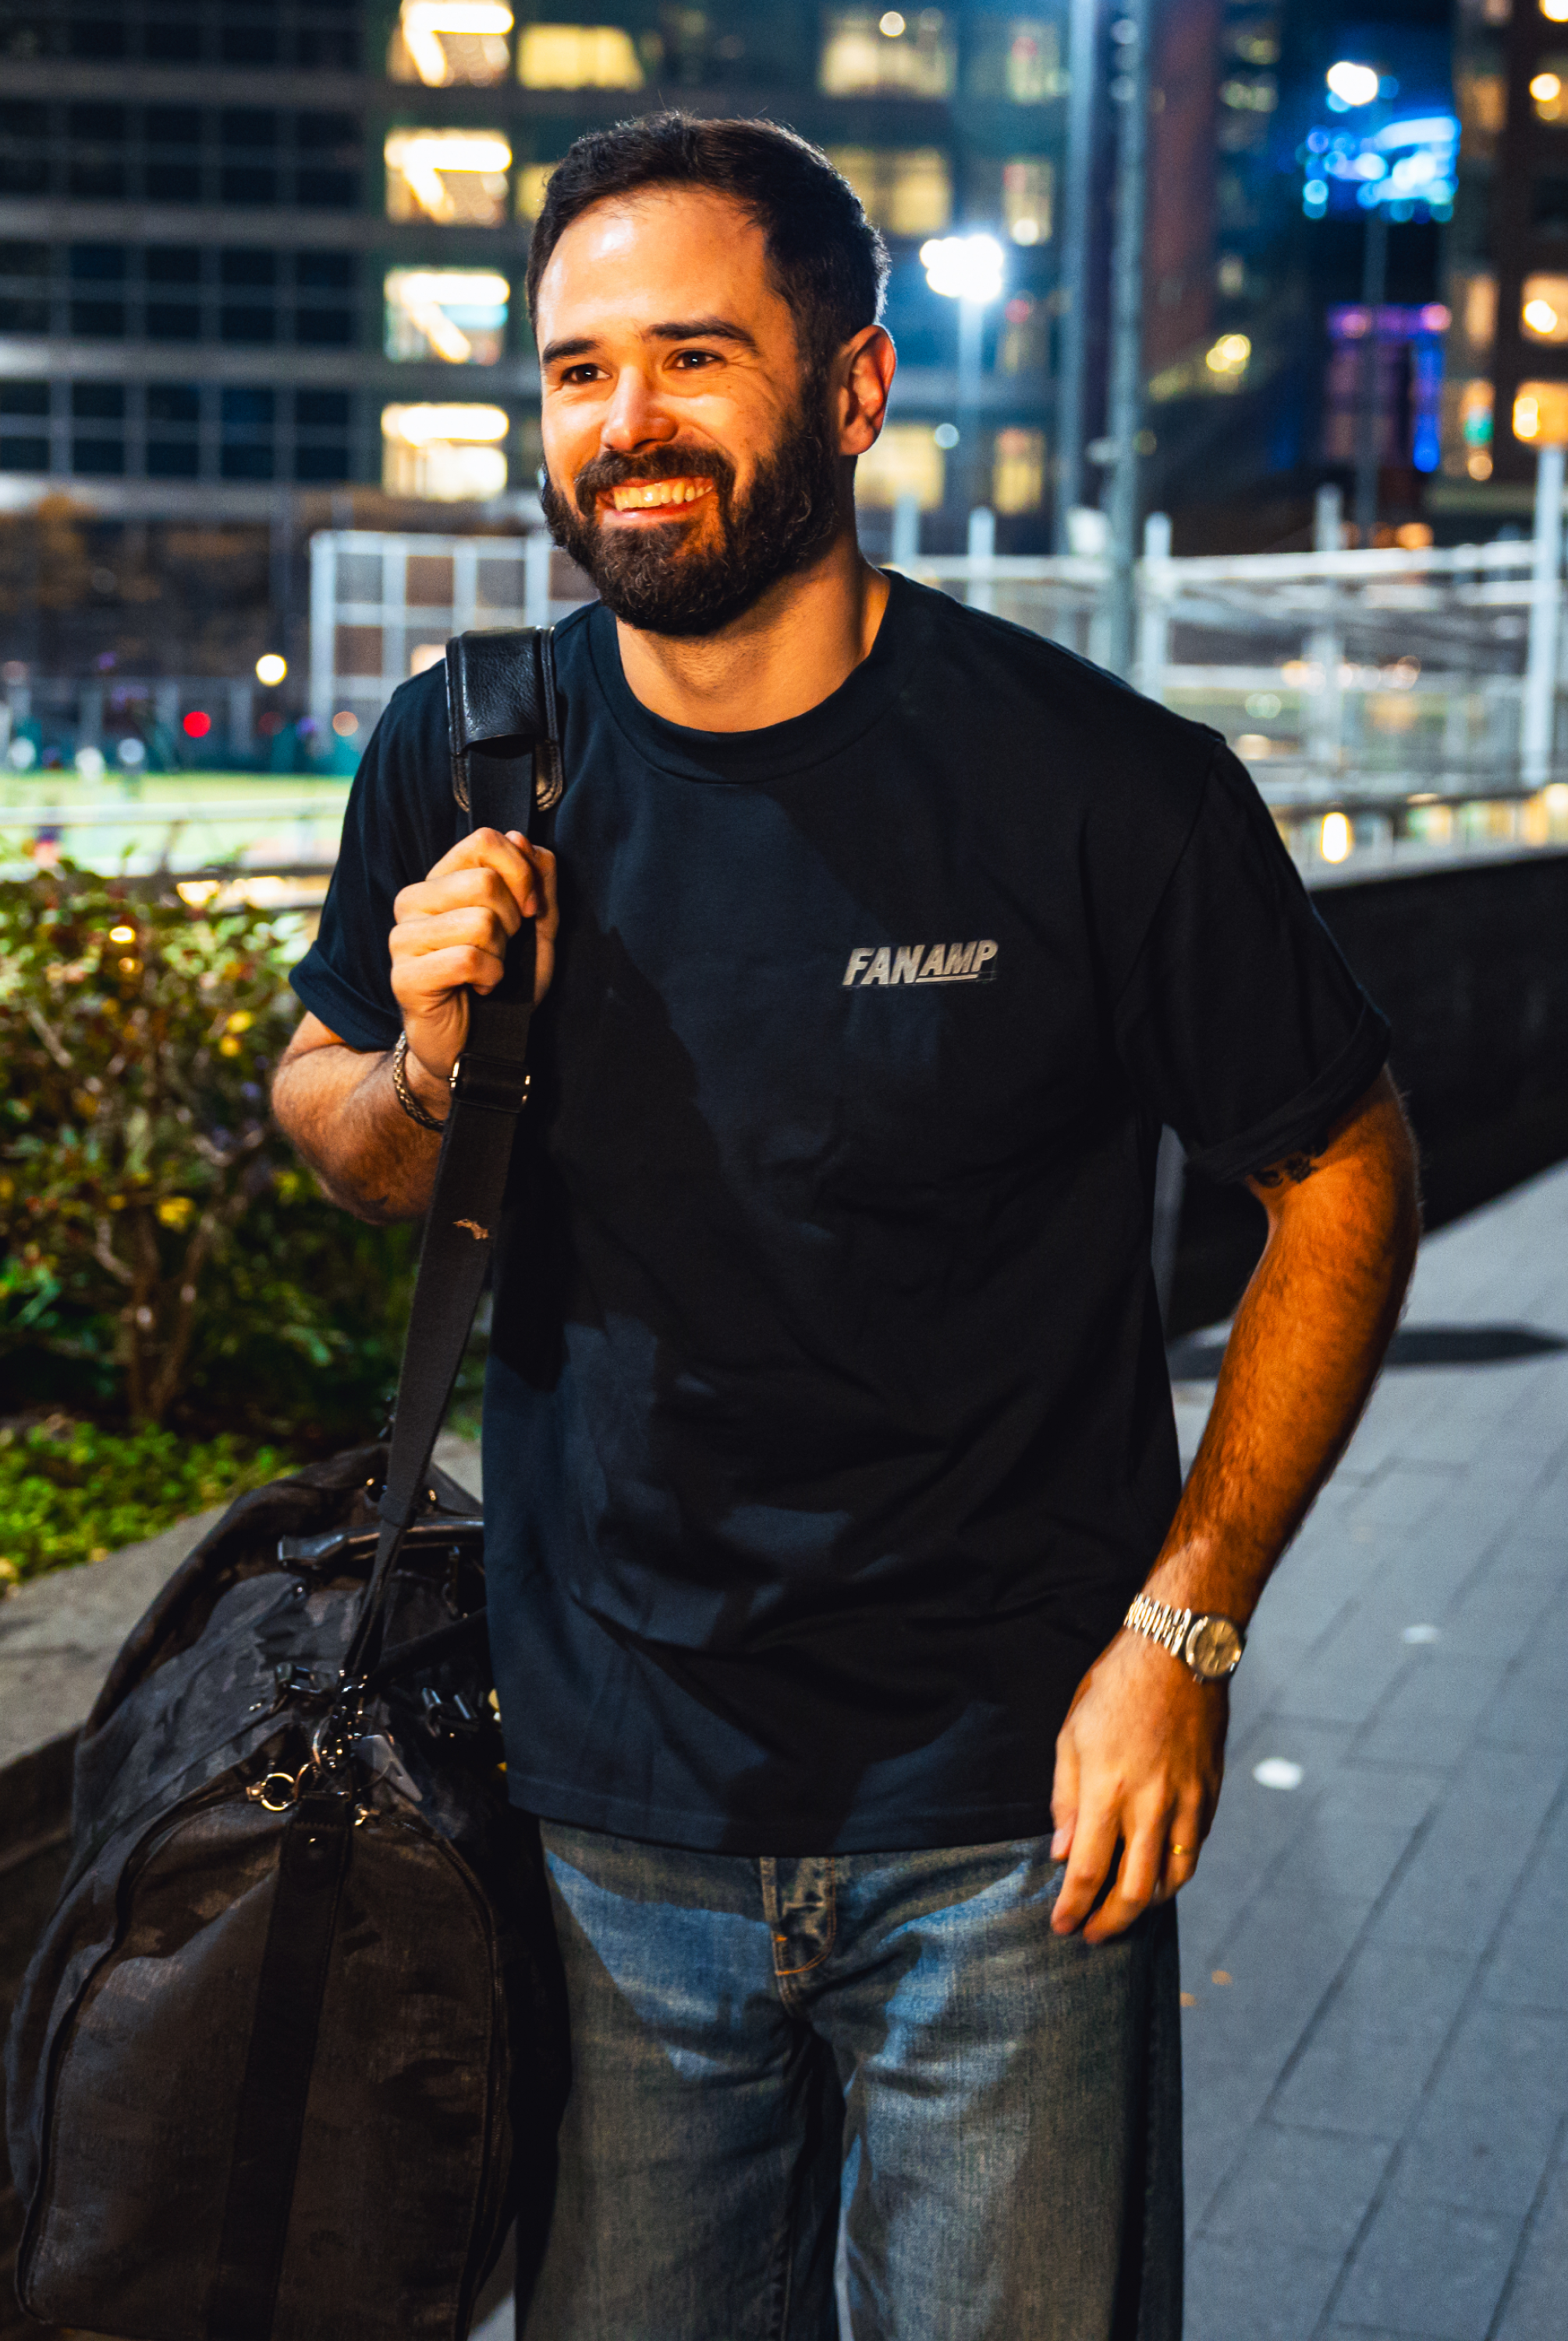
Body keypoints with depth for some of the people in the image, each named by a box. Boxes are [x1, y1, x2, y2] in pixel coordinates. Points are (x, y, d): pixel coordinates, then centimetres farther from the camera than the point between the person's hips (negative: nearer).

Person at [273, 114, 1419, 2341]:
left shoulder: (1103, 785, -15)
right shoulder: (462, 760, -4)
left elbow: (1343, 1181, -3)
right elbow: (325, 1123, 11)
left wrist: (1184, 1627, -10)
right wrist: (424, 1075, -13)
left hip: (1002, 1820, -2)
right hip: (605, 1804, 3)